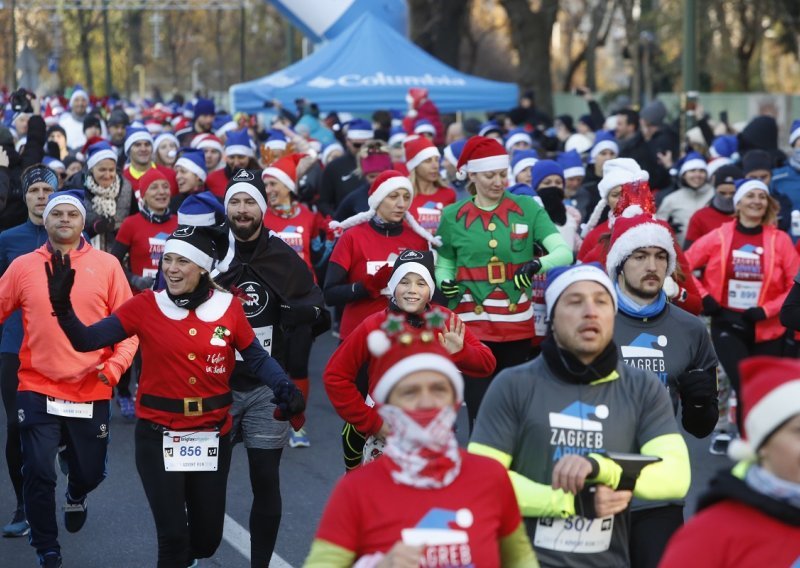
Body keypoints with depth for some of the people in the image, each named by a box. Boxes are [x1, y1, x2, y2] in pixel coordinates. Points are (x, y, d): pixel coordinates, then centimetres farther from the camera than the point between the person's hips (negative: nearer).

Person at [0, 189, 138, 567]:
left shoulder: (106, 265, 1)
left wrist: (116, 364, -14)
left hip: (91, 392, 1)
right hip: (37, 391, -1)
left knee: (90, 472, 12)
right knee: (38, 475, -5)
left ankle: (76, 495, 51)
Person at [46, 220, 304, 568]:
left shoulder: (228, 307, -5)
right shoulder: (146, 306, -8)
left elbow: (258, 358, 4)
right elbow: (86, 340, -12)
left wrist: (285, 390, -12)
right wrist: (62, 306, -28)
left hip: (212, 437, 2)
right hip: (158, 437, -2)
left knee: (207, 538, 12)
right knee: (174, 536, -6)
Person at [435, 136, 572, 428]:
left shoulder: (528, 209, 0)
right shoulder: (453, 216, 1)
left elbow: (564, 252, -9)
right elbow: (444, 263, 13)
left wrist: (537, 265, -29)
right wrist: (444, 283, -9)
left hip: (517, 324, 1)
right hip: (473, 324, -1)